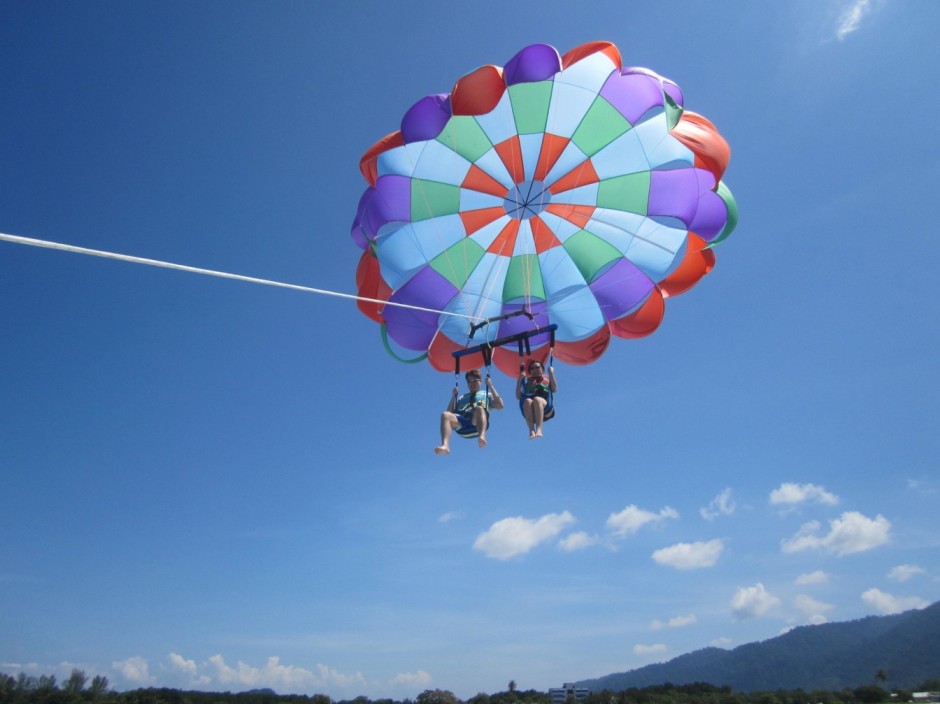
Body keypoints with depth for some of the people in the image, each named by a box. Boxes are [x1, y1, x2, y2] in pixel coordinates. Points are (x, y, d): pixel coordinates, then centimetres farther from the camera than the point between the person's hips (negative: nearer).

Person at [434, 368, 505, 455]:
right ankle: (445, 445, -49)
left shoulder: (487, 394, 31)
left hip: (477, 422, -3)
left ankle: (482, 437, -60)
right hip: (461, 423, 3)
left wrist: (490, 386, 11)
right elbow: (450, 412, 27)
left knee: (479, 408, -37)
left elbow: (499, 406, 12)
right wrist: (453, 396, 20)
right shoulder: (462, 398, 37)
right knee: (445, 415, -29)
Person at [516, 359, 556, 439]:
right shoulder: (526, 380, 28)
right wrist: (519, 380, 6)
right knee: (528, 401, -33)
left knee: (537, 399, -34)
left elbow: (554, 390, 4)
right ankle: (532, 430, -50)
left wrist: (551, 373, 0)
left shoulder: (547, 378, 26)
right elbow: (518, 396, 14)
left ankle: (539, 429, -50)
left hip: (545, 411, -1)